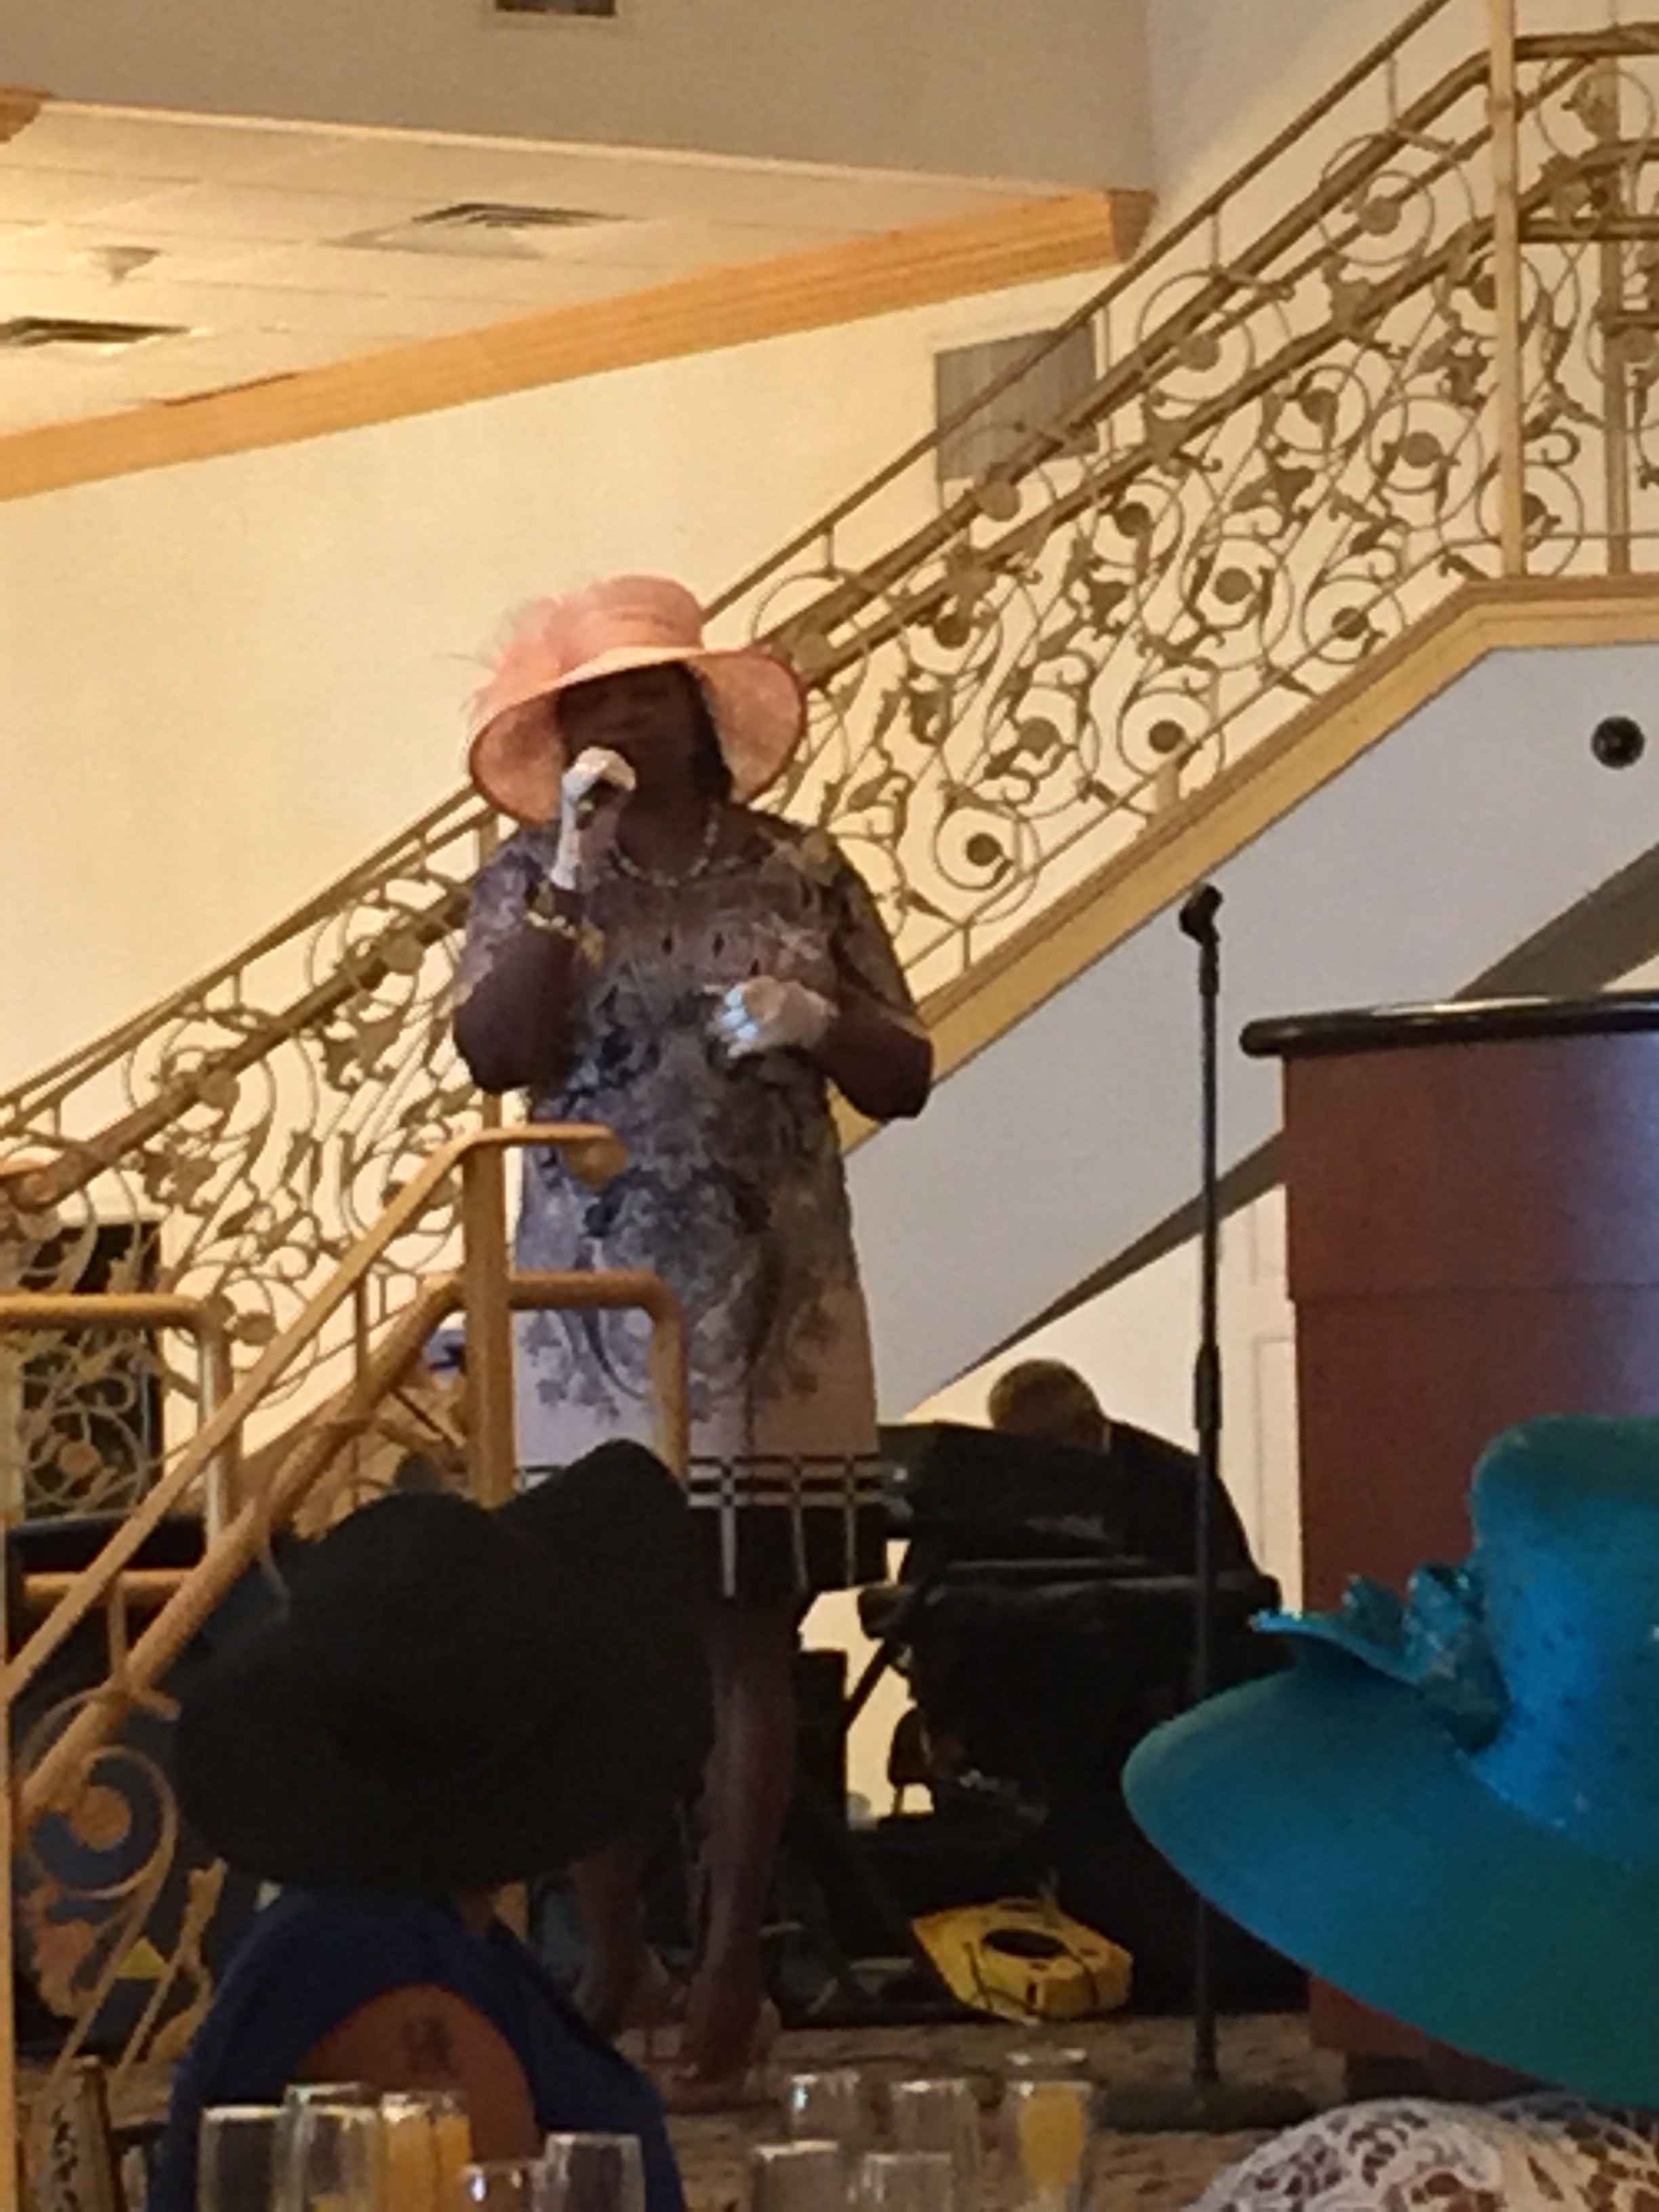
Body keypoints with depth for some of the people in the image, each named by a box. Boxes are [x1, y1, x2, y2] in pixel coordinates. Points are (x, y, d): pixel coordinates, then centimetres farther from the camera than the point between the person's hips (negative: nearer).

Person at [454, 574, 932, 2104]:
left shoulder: (803, 876, 7)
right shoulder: (533, 879, 5)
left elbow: (905, 1080, 9)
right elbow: (496, 1054, -11)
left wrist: (824, 1022, -12)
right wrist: (576, 876, -15)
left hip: (771, 1316, 0)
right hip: (594, 1311, 0)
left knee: (753, 1633, -1)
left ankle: (729, 1978, 3)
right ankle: (614, 1955, 10)